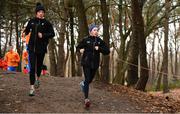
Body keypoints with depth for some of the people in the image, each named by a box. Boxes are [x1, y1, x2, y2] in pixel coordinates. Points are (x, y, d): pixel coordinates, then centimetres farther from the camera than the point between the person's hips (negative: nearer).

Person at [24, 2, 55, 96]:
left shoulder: (46, 23, -1)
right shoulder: (32, 21, 5)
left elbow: (52, 34, -3)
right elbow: (27, 30, 20)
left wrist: (43, 35, -15)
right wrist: (24, 33, 1)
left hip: (41, 48, 0)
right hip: (32, 47, 0)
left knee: (39, 65, 14)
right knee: (32, 67, -7)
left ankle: (37, 79, 46)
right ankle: (32, 87, -7)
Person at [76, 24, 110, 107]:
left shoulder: (100, 41, 2)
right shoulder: (85, 40, -4)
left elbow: (107, 51, -1)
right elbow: (78, 47, 9)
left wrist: (99, 48, -16)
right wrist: (80, 50, -13)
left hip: (95, 64, 3)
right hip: (86, 63, -3)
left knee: (90, 80, 16)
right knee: (87, 80, -12)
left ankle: (83, 83, 52)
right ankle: (86, 99, -11)